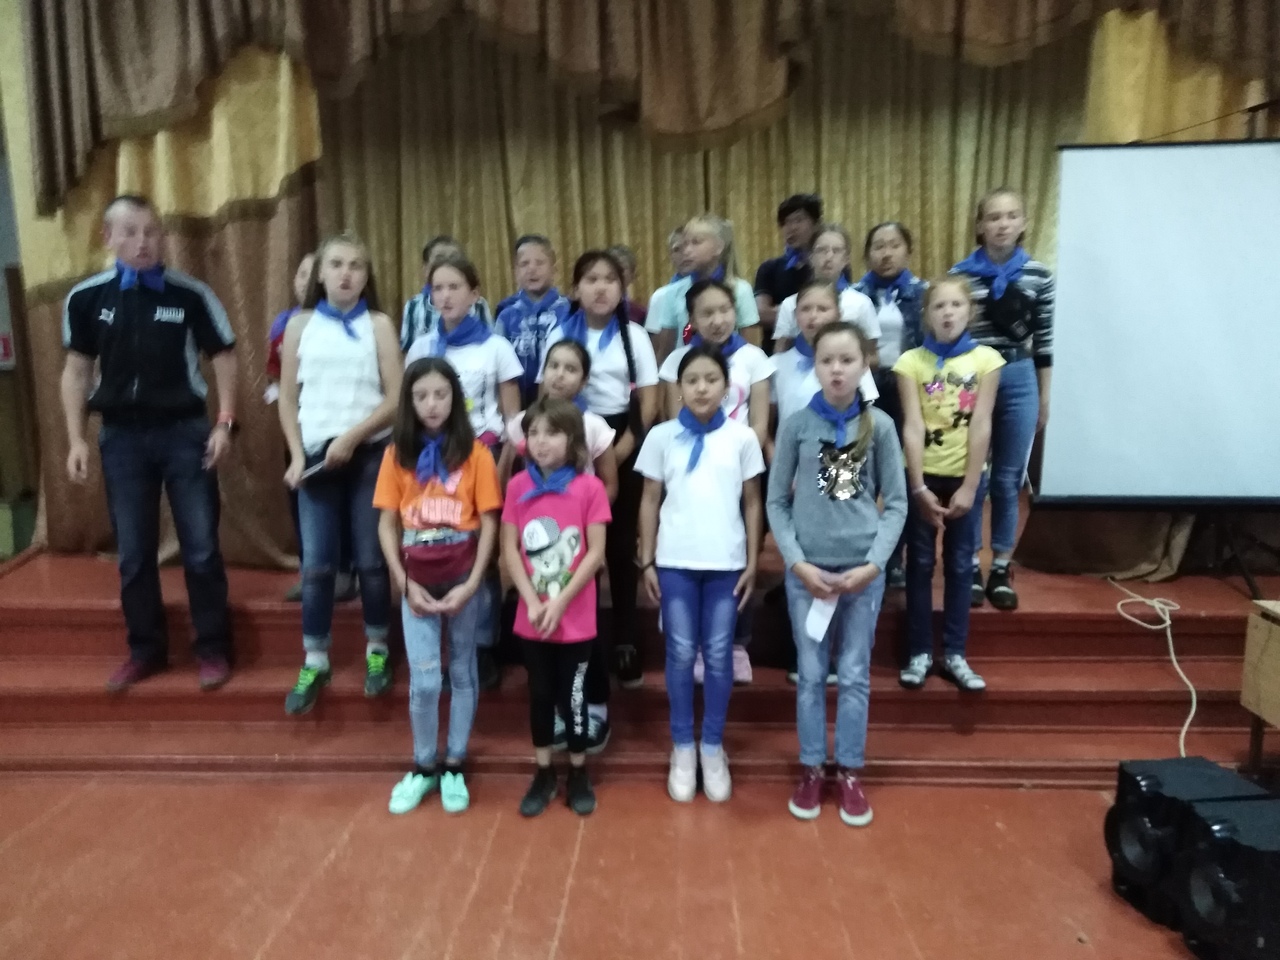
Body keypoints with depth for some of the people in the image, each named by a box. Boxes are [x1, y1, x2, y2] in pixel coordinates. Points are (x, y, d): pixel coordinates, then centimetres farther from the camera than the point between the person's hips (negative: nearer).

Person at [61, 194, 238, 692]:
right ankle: (145, 649, 25)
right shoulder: (86, 298, 0)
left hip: (184, 432, -2)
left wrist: (224, 424, -7)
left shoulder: (191, 295, -6)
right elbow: (77, 370, 8)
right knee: (134, 553, 10)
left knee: (201, 548, 3)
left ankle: (213, 649, 15)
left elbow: (223, 358, 1)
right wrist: (76, 438, 3)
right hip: (122, 437, 2)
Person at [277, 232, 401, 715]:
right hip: (317, 455, 2)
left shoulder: (378, 324, 2)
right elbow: (288, 399, 8)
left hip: (369, 455, -1)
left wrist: (352, 437, -14)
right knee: (316, 565, 2)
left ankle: (377, 651, 21)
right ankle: (314, 662, 14)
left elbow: (396, 399, -4)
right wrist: (296, 456, -2)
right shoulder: (300, 325, 7)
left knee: (371, 560, 4)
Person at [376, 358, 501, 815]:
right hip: (417, 581, 1)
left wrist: (471, 586, -11)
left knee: (462, 672, 11)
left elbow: (489, 524, -5)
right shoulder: (397, 454, 1)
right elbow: (387, 525, 2)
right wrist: (405, 585, -6)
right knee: (424, 680, 1)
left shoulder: (475, 453, -5)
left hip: (464, 580, -1)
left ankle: (454, 766, 26)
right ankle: (423, 767, 22)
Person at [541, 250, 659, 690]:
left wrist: (623, 448, -10)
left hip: (623, 441, 0)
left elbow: (649, 400, -1)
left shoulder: (634, 335, 2)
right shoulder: (560, 335, 3)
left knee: (620, 543, 3)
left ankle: (625, 639, 13)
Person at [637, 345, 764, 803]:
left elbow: (752, 504, 5)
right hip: (675, 562, 0)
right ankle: (682, 748, 21)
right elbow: (650, 502, 5)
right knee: (681, 654, 7)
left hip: (726, 562, 0)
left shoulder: (742, 437, 2)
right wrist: (647, 562, 1)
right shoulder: (661, 436, 1)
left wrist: (752, 563, 1)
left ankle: (713, 747, 23)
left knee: (719, 656, 8)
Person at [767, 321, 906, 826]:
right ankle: (811, 770, 25)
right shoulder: (796, 425, -3)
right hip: (807, 570, 0)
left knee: (855, 676, 10)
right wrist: (797, 562, -9)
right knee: (811, 675, 10)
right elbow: (777, 502, 0)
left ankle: (849, 772, 25)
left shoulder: (880, 425, -2)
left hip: (863, 571, 0)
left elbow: (896, 503, 0)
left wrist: (874, 564, -10)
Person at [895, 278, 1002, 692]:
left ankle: (954, 654, 19)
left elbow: (981, 427, -7)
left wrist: (968, 488, -11)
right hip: (922, 474, 0)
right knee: (920, 564, 6)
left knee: (960, 566, 8)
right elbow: (912, 427, -10)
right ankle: (919, 653, 17)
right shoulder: (910, 362, -5)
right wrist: (919, 488, -16)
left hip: (965, 475, 1)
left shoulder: (986, 359, -3)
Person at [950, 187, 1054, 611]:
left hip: (1019, 380, 2)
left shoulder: (1039, 275, 2)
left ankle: (1001, 569, 19)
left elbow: (1043, 339, 6)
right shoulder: (960, 274, -3)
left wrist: (1044, 396, 7)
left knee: (1009, 478, 8)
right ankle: (970, 566, 18)